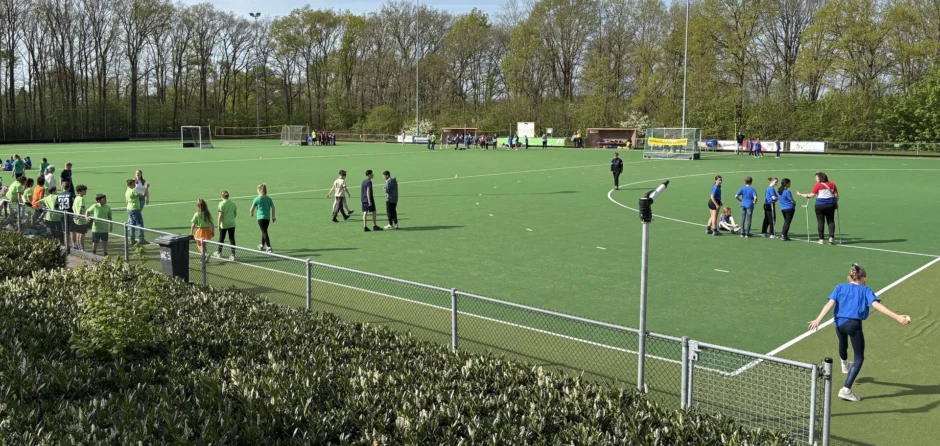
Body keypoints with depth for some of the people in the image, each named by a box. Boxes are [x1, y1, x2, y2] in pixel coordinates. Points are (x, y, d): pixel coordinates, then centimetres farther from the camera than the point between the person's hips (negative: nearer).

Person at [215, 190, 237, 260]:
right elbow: (235, 214, 11)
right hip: (232, 224, 3)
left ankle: (219, 253, 31)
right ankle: (233, 255, -2)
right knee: (232, 239, 4)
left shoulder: (221, 203, -11)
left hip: (224, 224, -3)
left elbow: (220, 215, -14)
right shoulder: (233, 203, 3)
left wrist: (219, 225, -10)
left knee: (221, 239, 14)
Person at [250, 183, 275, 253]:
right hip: (268, 218, 6)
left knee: (264, 232, -7)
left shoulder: (257, 199, -8)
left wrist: (251, 213, 20)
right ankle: (262, 246, 37)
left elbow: (252, 209, -1)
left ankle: (269, 248, -15)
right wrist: (273, 216, 13)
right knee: (264, 232, 21)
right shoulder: (269, 199, 4)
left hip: (261, 218, -6)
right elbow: (273, 207, 4)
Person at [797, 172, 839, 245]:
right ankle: (831, 237, -5)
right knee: (831, 221, 8)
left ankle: (821, 239, 2)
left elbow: (811, 195, -11)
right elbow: (836, 195, 7)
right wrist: (836, 203, 18)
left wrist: (801, 194, -3)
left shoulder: (818, 185, -5)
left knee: (820, 222, 3)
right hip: (830, 204, 3)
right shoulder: (832, 184, 8)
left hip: (820, 204, -3)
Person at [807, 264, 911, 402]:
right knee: (859, 358, 3)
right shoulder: (865, 290, 6)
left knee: (843, 344, 36)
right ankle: (846, 390, -10)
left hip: (839, 323, 4)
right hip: (854, 324, -4)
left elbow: (830, 304, -3)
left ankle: (845, 365, 67)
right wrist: (897, 317, -16)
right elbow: (876, 305, -11)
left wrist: (818, 319, -13)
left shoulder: (840, 288, 12)